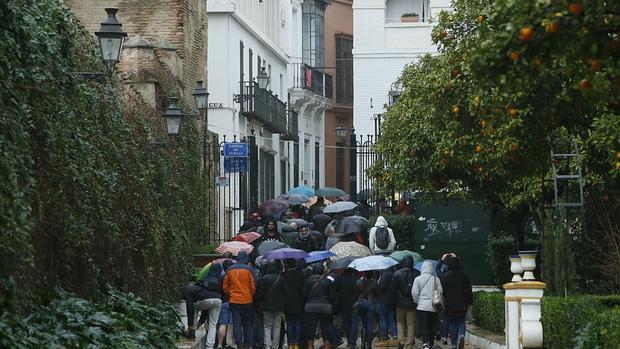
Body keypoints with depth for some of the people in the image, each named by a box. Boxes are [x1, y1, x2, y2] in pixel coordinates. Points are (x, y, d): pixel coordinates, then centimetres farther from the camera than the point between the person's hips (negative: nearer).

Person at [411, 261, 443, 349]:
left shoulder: (418, 279, -4)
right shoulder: (436, 279, 0)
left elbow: (414, 293, -6)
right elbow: (440, 292, 0)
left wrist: (417, 302, 10)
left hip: (421, 307, -2)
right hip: (433, 308, 2)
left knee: (423, 327, -5)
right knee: (432, 328, 13)